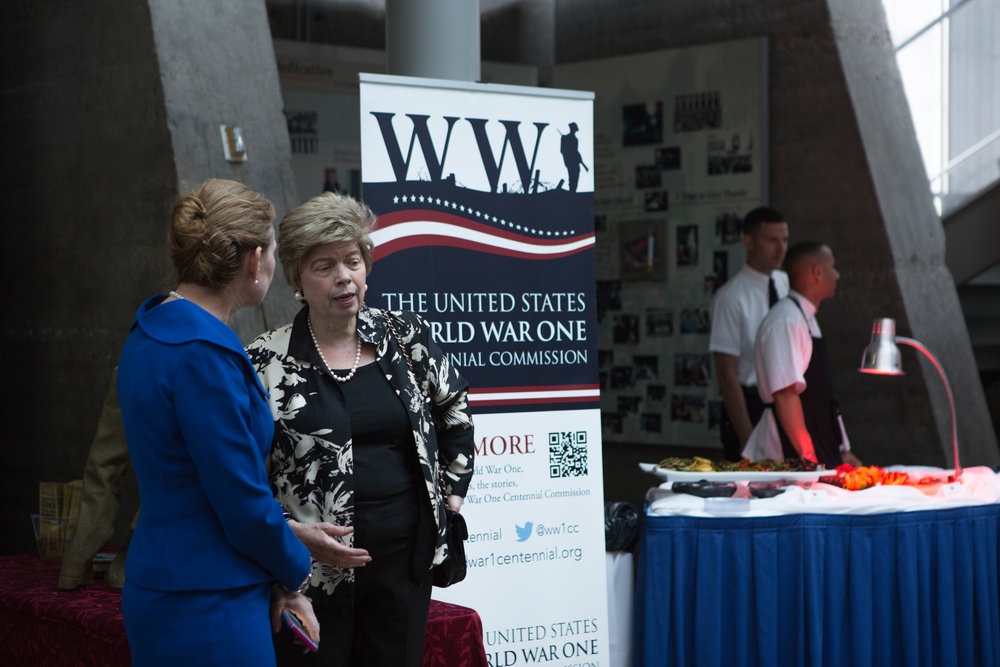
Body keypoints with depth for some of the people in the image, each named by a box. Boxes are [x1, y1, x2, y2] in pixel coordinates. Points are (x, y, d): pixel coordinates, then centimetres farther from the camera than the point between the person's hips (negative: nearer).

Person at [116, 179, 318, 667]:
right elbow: (243, 502, -18)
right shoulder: (203, 353, -21)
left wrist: (274, 578, 9)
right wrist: (294, 575, 1)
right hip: (206, 609, -9)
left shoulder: (152, 330, 9)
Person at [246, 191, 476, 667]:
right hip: (311, 570, -3)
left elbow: (454, 409, 21)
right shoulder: (266, 362, -6)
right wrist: (292, 531, -14)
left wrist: (452, 495, 18)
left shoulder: (406, 337, 5)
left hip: (406, 563, 3)